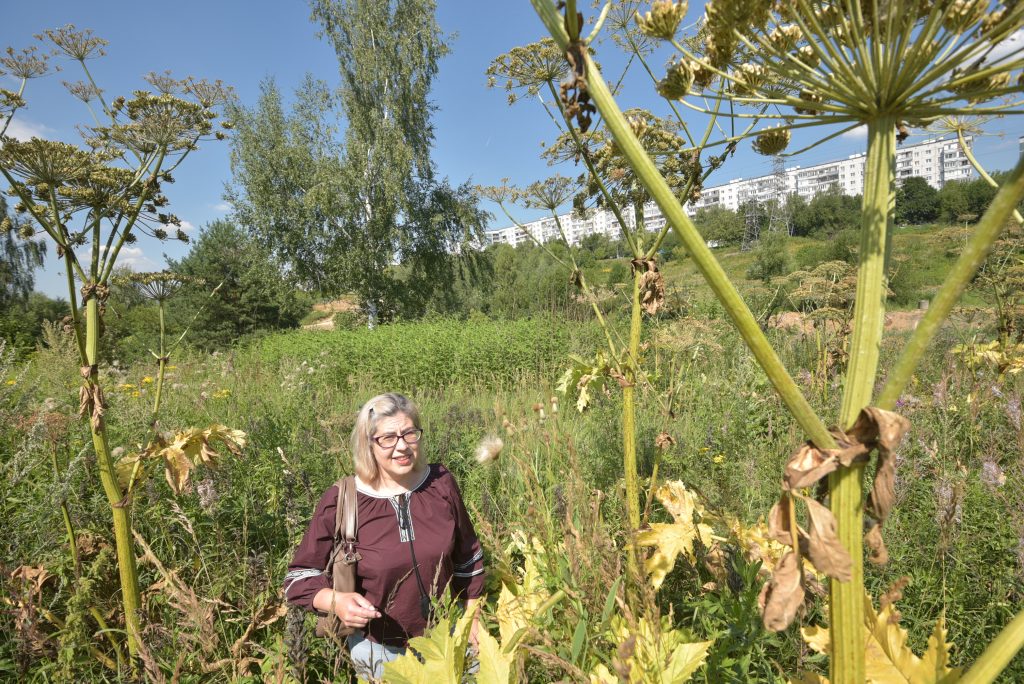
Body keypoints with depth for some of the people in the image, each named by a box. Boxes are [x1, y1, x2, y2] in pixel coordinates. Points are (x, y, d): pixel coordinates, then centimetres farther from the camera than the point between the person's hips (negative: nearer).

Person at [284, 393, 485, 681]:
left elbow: (466, 553, 1)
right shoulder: (340, 502, -21)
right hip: (378, 649, -2)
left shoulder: (440, 483, -13)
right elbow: (300, 576, -10)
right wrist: (336, 601, -29)